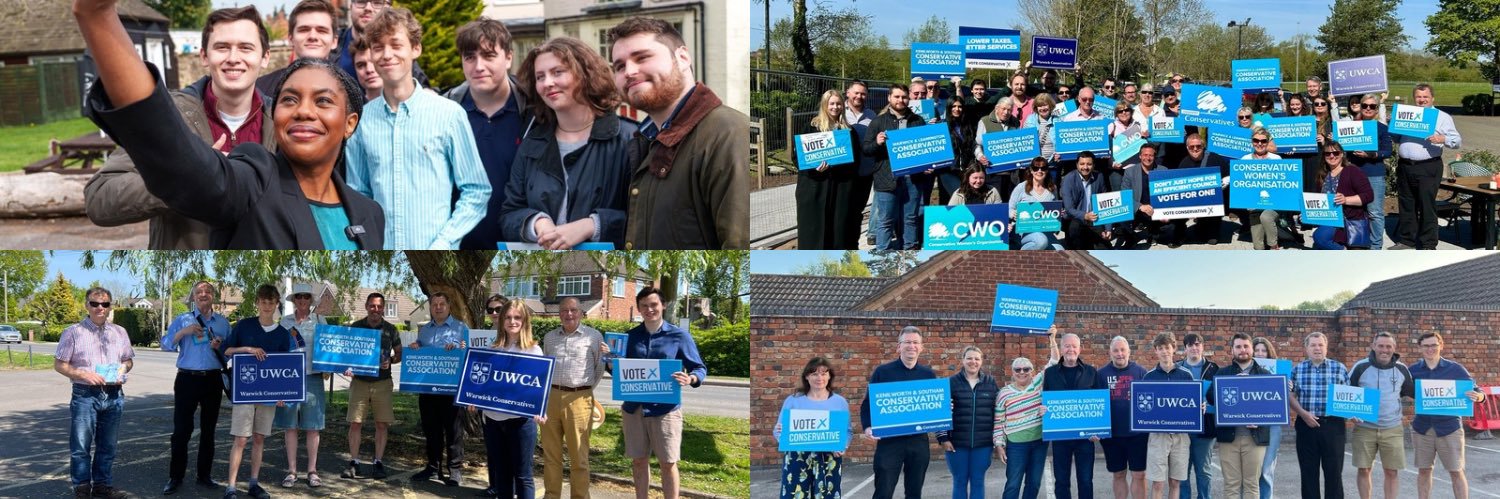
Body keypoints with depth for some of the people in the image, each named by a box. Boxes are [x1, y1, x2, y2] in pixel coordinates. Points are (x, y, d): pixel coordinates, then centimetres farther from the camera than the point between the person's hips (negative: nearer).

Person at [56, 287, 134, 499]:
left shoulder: (120, 332, 11)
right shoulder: (74, 332, -2)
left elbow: (128, 360, 19)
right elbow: (59, 364, -2)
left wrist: (123, 369, -4)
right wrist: (83, 374, -16)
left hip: (114, 396, 4)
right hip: (85, 395, -4)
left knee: (107, 446, 11)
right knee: (81, 446, -1)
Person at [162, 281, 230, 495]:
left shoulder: (222, 322, 11)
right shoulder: (182, 320, 5)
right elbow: (165, 345, -2)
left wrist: (220, 347, -7)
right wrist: (184, 331, -16)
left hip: (213, 380, 2)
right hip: (187, 379, -2)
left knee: (208, 430, 9)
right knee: (181, 429, -4)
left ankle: (204, 475, 18)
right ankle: (175, 477, 2)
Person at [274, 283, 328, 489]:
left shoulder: (320, 320, 8)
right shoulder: (285, 321, 11)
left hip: (312, 377, -1)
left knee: (313, 426, 0)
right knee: (290, 425, 2)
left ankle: (312, 471, 7)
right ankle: (291, 471, 8)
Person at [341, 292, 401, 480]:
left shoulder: (390, 329, 5)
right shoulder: (355, 327, 3)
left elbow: (399, 354, 13)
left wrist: (390, 361, -8)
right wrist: (346, 367, -12)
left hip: (382, 382, 1)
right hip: (359, 381, 0)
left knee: (382, 424, 1)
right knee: (355, 423, -2)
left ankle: (378, 463, 11)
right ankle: (354, 463, 7)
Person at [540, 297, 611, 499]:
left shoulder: (594, 336, 2)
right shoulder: (549, 337, 13)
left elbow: (600, 369, 9)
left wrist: (588, 389, 2)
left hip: (578, 399, -4)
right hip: (551, 397, 4)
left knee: (578, 456, -1)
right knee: (550, 453, 9)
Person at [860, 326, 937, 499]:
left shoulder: (928, 374, 9)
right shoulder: (882, 372, 1)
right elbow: (868, 403, 1)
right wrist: (867, 427, -15)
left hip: (919, 440, 3)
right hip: (889, 440, -3)